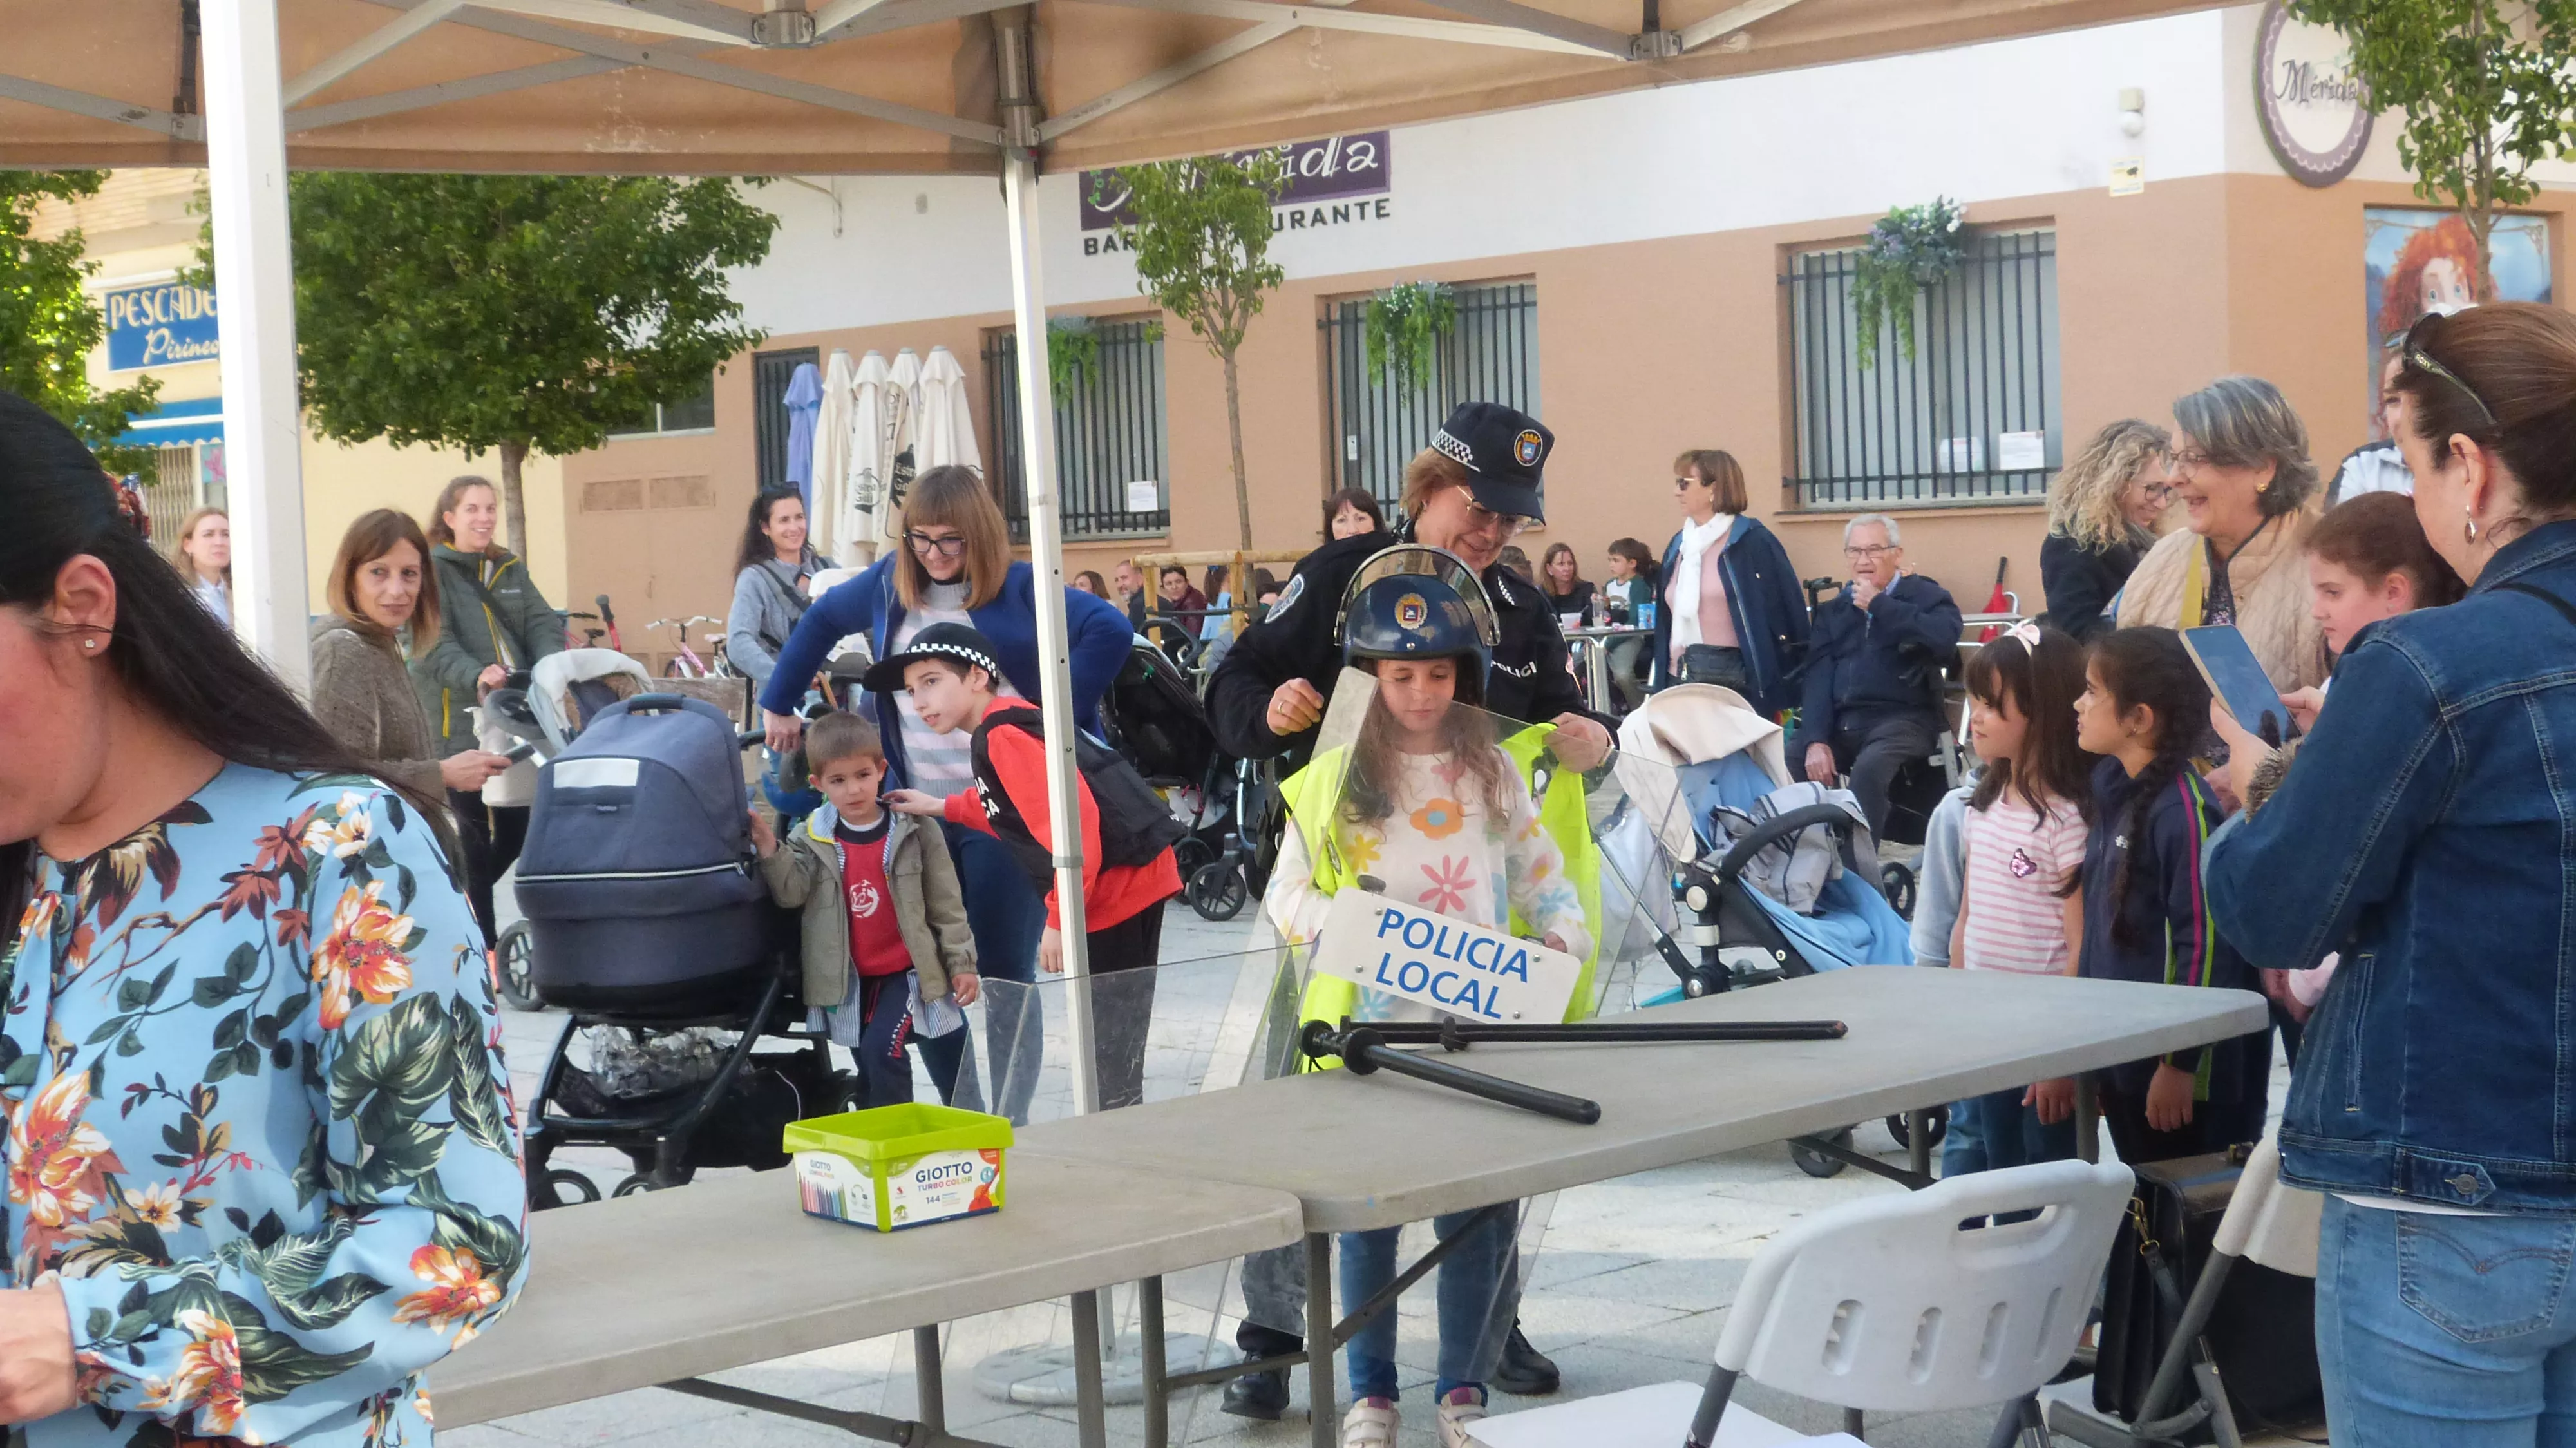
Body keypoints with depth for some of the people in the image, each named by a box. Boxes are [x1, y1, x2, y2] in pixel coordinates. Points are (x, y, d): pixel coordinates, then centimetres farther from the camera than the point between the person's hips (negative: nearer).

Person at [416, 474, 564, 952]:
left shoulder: (510, 570, 17)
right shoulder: (431, 571, -3)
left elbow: (542, 623, 7)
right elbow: (436, 644, -15)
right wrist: (475, 677, -33)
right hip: (459, 723, -6)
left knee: (518, 826, 8)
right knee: (474, 833, -1)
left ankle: (472, 897, 28)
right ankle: (483, 933, 5)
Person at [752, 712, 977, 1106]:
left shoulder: (914, 833, -7)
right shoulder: (811, 839, -1)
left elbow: (946, 904, -2)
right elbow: (791, 892, -14)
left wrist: (961, 963, -1)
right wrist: (770, 850, -28)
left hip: (907, 972, -3)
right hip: (849, 981, 3)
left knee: (882, 1047, -21)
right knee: (871, 1073, 13)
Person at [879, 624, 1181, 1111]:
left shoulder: (1002, 735, -15)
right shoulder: (1000, 730, 15)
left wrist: (1060, 919, -21)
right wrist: (943, 808, 26)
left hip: (1119, 887, -10)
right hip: (1122, 886, 10)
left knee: (1109, 1066, -6)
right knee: (1107, 1057, 17)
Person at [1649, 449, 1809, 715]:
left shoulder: (1752, 542, -6)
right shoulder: (1679, 545, 15)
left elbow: (1787, 610, -9)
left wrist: (1786, 682, -12)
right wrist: (1661, 681, 16)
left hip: (1735, 682, -6)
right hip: (1681, 681, 6)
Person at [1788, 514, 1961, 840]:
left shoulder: (1928, 597, 6)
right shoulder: (1834, 609, 19)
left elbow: (1945, 641, -17)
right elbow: (1818, 676, 7)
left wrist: (1878, 605, -9)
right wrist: (1816, 740, -10)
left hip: (1901, 718, -5)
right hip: (1839, 722, 5)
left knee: (1868, 768, -36)